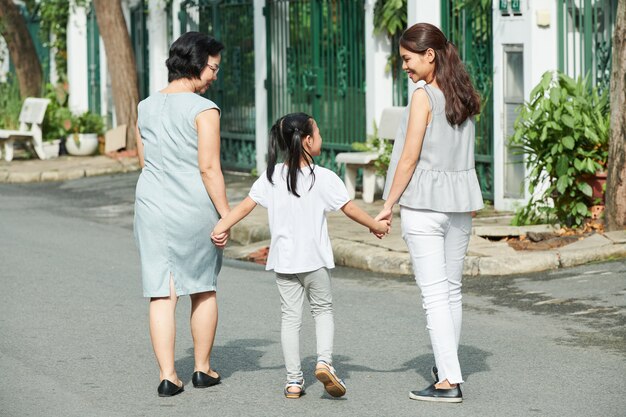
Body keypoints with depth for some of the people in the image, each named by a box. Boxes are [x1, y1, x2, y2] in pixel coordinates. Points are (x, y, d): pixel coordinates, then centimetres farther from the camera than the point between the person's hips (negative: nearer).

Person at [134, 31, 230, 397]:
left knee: (162, 293, 3)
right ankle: (203, 369, 22)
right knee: (203, 289, 14)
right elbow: (209, 168, -15)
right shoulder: (204, 110, -12)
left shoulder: (145, 107, 6)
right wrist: (226, 214, -9)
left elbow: (145, 163, 13)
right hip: (196, 208, -4)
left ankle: (168, 375, -2)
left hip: (153, 204, 4)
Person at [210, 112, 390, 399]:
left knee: (290, 315, 9)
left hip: (283, 259, 3)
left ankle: (294, 380, 8)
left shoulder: (271, 177, -1)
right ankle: (324, 360, -7)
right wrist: (375, 226, 9)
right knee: (323, 309, 15)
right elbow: (350, 209, -4)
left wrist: (221, 227, 0)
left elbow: (245, 206, -4)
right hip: (314, 258, -2)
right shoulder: (324, 178, -10)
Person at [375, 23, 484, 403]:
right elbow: (461, 152, 9)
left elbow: (409, 158, -12)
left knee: (434, 292, -5)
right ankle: (448, 365, 26)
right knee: (452, 289, 16)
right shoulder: (464, 96, 9)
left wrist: (388, 205, -6)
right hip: (460, 202, 7)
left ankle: (449, 381, -7)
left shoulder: (423, 96, -12)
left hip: (424, 202, -7)